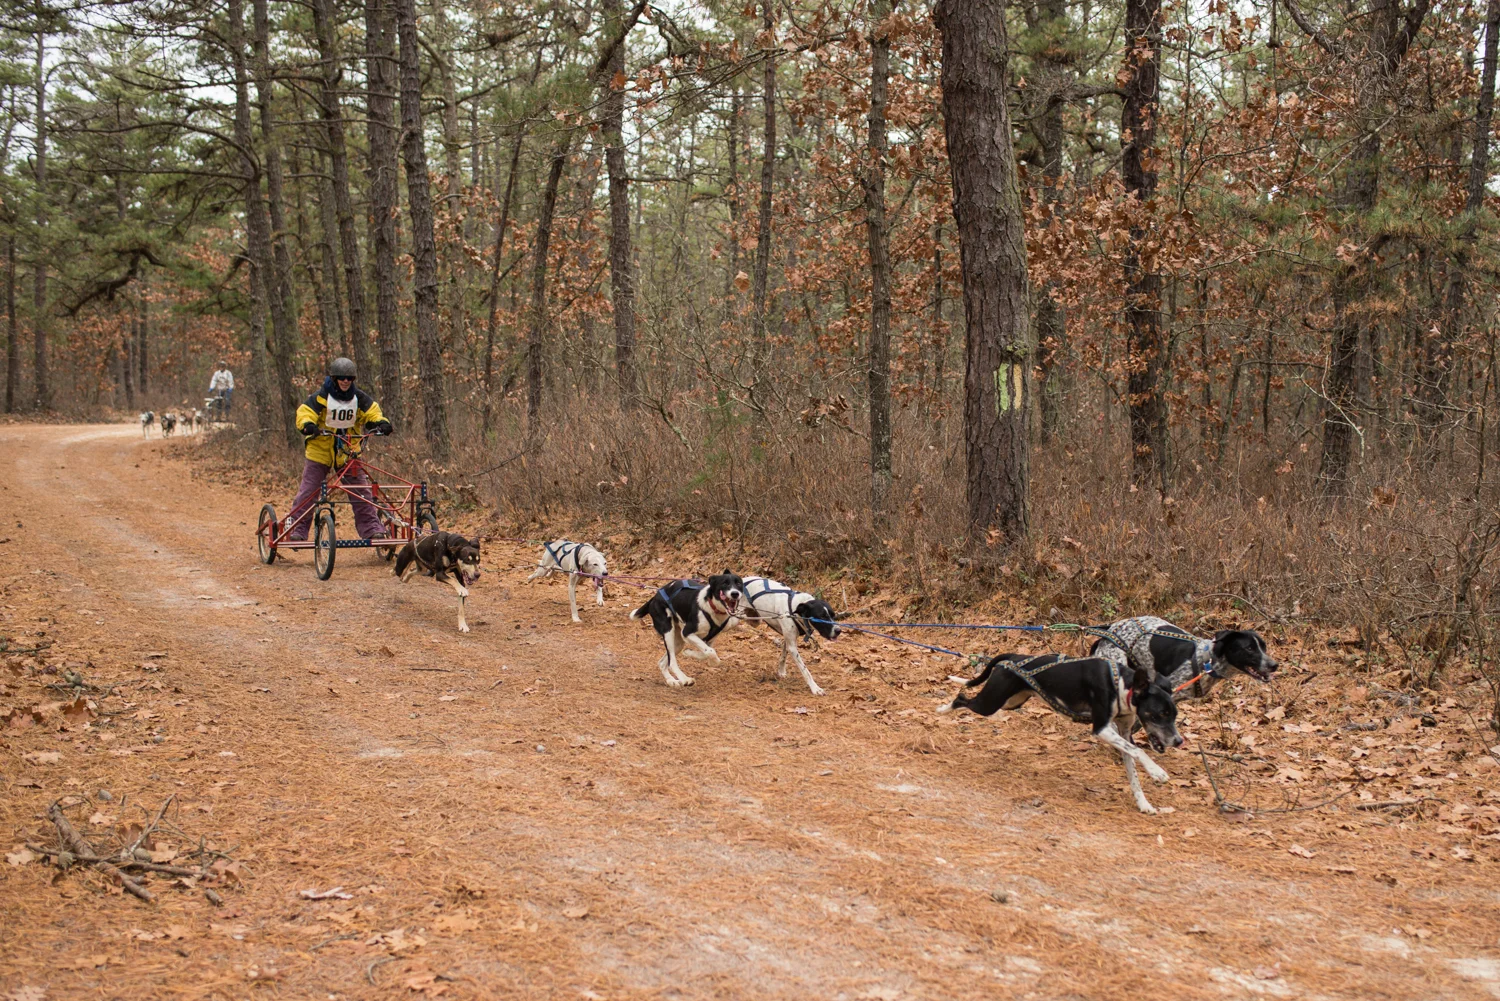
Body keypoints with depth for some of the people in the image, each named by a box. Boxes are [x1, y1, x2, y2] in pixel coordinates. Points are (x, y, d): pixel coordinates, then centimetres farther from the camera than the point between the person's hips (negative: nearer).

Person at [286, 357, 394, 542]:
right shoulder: (321, 397, -11)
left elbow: (372, 412, 0)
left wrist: (381, 423, -22)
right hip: (321, 451, -3)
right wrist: (308, 425, -39)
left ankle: (372, 529, 6)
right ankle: (296, 530, 3)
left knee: (361, 491, 1)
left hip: (349, 452, 3)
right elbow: (304, 413, -16)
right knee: (308, 492, -3)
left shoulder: (359, 398, 0)